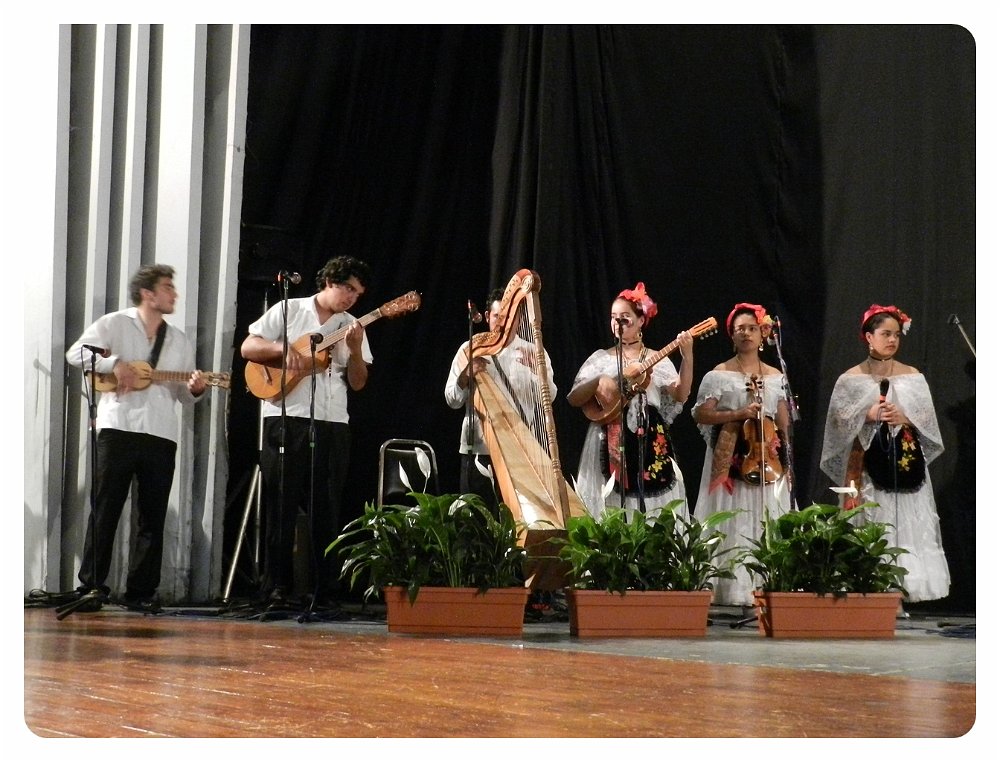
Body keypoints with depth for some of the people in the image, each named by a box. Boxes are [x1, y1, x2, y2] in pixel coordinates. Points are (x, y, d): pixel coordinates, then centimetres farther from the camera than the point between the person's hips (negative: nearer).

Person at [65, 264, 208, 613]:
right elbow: (76, 353, -4)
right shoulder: (114, 324, 6)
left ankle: (141, 591, 8)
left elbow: (183, 396, 19)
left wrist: (195, 389, -4)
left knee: (152, 517, 3)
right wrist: (115, 363, -16)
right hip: (118, 427, -4)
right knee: (105, 510, -5)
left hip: (161, 436, 4)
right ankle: (92, 586, -3)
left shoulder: (179, 341, 20)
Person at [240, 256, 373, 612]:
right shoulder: (289, 311, 6)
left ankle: (326, 592, 7)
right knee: (281, 506, -2)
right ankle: (276, 590, 1)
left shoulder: (351, 327, 14)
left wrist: (354, 350, -7)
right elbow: (248, 347, 1)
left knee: (326, 510, 3)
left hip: (332, 424, 3)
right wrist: (283, 348, -15)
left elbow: (358, 383, 9)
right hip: (287, 419, -3)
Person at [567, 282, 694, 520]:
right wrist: (598, 382, -15)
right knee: (610, 506, -6)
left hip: (649, 445, 0)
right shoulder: (601, 358, 9)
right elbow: (573, 398, 3)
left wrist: (687, 358, -18)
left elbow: (680, 396, -6)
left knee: (652, 498, -7)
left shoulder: (658, 360, 8)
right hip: (609, 445, 0)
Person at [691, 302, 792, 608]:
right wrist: (739, 414, -15)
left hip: (767, 459, 3)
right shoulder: (719, 375, 1)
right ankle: (732, 589, -7)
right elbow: (701, 414, -6)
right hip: (731, 459, -3)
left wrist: (784, 458, 7)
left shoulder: (775, 377, 12)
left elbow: (783, 423, 13)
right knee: (733, 524, -7)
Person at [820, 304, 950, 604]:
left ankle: (899, 590, 0)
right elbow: (838, 422, 0)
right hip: (867, 464, -2)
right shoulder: (851, 379, 4)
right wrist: (867, 416, -14)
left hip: (905, 464, 2)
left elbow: (928, 420, 5)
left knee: (905, 526, -3)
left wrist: (904, 418, -12)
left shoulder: (913, 377, 9)